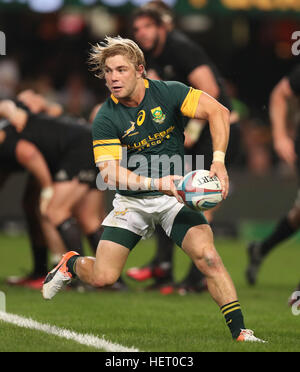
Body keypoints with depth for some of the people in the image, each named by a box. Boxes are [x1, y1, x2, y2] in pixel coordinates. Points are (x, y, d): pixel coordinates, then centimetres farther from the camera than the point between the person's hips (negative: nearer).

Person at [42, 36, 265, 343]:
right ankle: (72, 264, 30)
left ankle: (240, 332, -18)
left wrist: (218, 161, -27)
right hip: (132, 200, 0)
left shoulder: (168, 93, -9)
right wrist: (157, 183, -36)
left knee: (207, 256, -24)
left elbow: (218, 112, -14)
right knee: (102, 277, -6)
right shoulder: (106, 119, -12)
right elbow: (111, 172, -21)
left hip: (175, 196, 0)